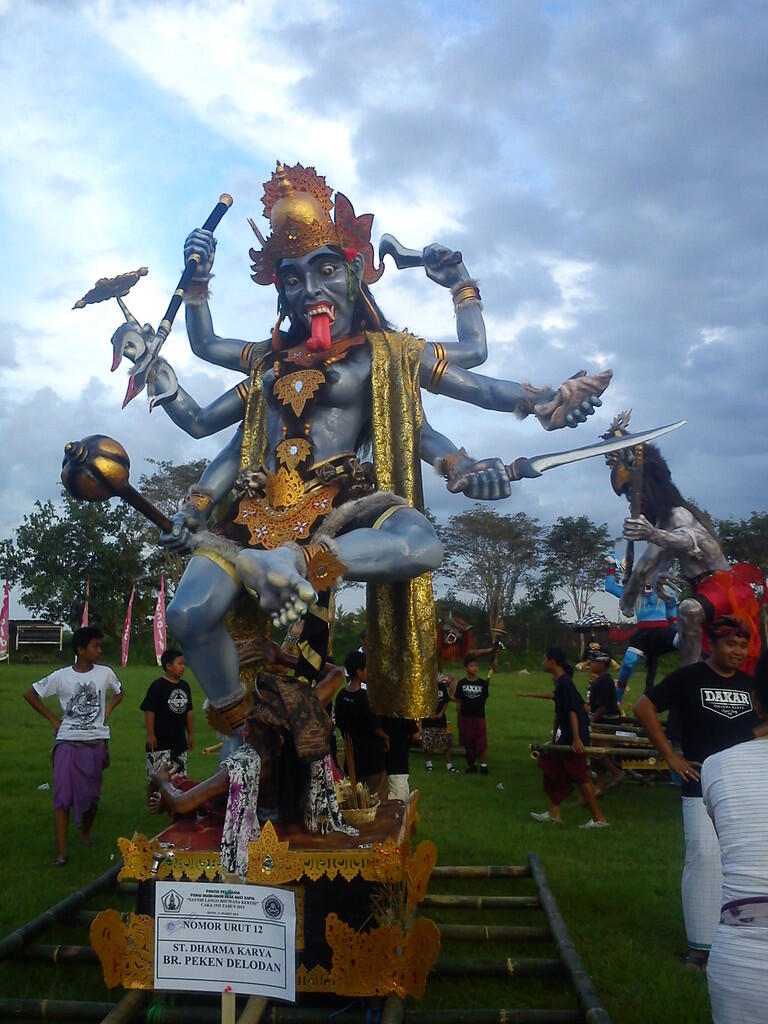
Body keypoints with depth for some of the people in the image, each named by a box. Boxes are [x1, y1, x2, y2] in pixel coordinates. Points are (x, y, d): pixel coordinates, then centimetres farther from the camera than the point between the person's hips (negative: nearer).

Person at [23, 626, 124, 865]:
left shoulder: (105, 673, -1)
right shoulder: (61, 676, -7)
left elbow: (119, 692, 19)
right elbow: (29, 694, 3)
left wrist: (107, 711, 4)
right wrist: (53, 719, -1)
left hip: (96, 743, 2)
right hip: (68, 743, -2)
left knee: (92, 794, 11)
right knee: (63, 796, -7)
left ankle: (85, 833, 36)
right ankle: (61, 851, -2)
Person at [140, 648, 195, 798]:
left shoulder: (185, 686, 8)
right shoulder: (157, 686, -12)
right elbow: (149, 711, -13)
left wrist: (191, 734, 14)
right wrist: (150, 735, -15)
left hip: (179, 740, 7)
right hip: (160, 742, -6)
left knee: (179, 777, 12)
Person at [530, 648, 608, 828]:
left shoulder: (565, 683, -18)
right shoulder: (560, 682, 12)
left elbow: (572, 711, -24)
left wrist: (576, 739, -28)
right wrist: (553, 739, 22)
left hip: (574, 736, -10)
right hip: (565, 736, 10)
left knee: (579, 776, -4)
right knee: (554, 771, 13)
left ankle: (598, 818, 6)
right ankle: (554, 813, 20)